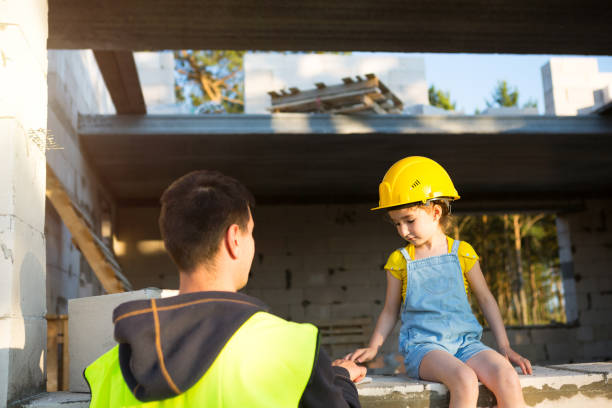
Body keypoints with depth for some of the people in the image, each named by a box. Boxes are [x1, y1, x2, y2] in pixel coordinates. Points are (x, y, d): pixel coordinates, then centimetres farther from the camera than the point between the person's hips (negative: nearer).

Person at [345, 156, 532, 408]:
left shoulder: (462, 253, 7)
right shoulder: (399, 260, 7)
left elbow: (485, 299, 15)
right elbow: (390, 311, 15)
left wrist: (505, 347, 10)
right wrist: (372, 349, 2)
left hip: (464, 342, 2)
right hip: (423, 346, -2)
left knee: (507, 378, -27)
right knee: (465, 381, -33)